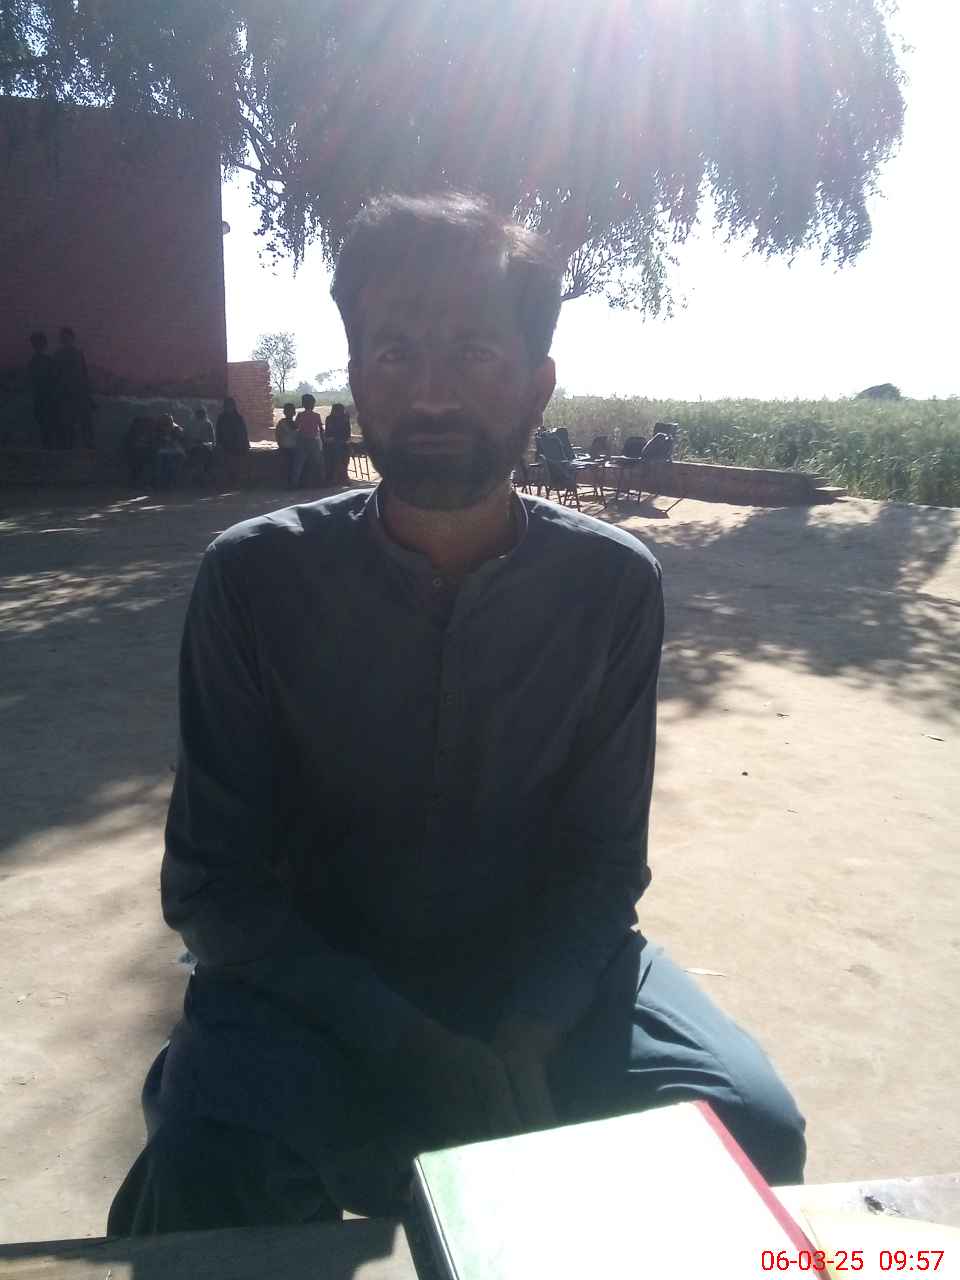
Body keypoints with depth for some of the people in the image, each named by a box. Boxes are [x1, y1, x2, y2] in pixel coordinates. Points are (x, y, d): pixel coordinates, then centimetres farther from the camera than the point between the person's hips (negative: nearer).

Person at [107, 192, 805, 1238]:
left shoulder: (614, 583, -9)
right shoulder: (255, 575, -13)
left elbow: (602, 863, -5)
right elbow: (214, 883, -11)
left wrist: (523, 1041, -21)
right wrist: (411, 1046, -22)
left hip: (543, 975, 2)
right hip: (319, 978, -1)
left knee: (749, 1127, -21)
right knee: (210, 1167, -30)